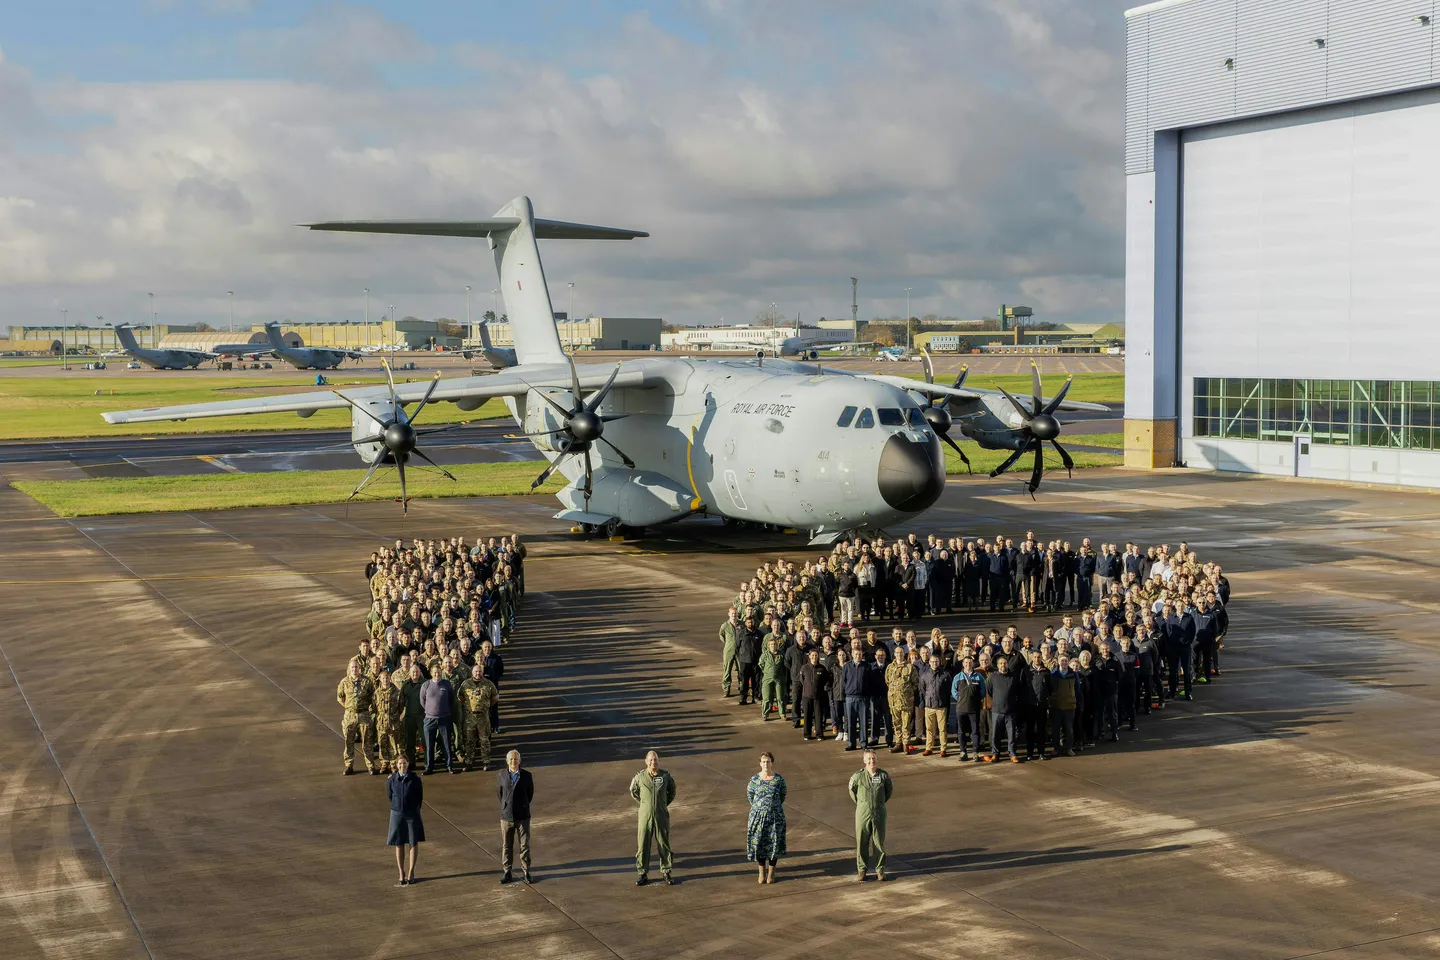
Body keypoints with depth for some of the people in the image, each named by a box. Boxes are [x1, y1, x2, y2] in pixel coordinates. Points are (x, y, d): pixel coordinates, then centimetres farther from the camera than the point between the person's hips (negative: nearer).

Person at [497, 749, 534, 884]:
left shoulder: (526, 775, -4)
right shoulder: (501, 776, -3)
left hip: (523, 816, 0)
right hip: (507, 816, 0)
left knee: (525, 845, 4)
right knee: (506, 846, 7)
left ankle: (525, 872, 15)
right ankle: (506, 872, 18)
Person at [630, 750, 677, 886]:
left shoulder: (666, 776, -4)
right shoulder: (640, 777, -7)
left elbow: (672, 791, 15)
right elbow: (633, 791, 13)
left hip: (661, 817, 0)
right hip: (645, 816, 0)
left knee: (664, 844, 6)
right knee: (643, 845, 2)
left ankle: (666, 872, 18)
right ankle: (642, 874, 12)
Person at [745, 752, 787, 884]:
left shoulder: (779, 779, -7)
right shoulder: (755, 779, -6)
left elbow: (782, 796, 6)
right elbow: (750, 795, 8)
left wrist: (773, 807, 9)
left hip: (775, 816, -1)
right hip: (758, 815, 1)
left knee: (774, 843, 6)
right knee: (759, 843, 6)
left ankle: (771, 873, 22)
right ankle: (762, 871, 24)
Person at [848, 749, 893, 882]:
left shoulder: (883, 775, -6)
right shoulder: (858, 776, -9)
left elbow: (889, 790, 14)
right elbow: (852, 789, 11)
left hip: (879, 814, 1)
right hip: (862, 814, 0)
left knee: (879, 842, 7)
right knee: (862, 843, 5)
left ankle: (880, 870, 19)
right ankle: (861, 871, 16)